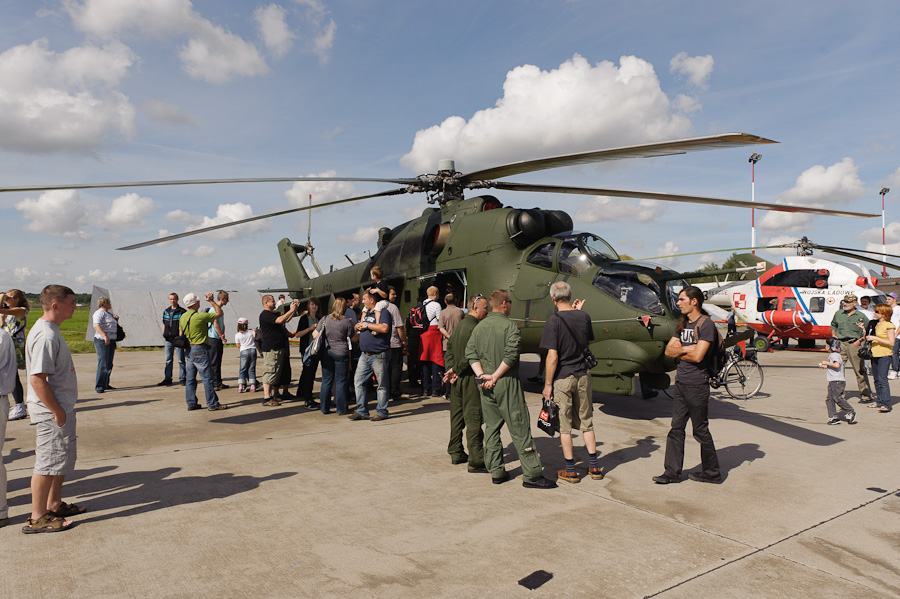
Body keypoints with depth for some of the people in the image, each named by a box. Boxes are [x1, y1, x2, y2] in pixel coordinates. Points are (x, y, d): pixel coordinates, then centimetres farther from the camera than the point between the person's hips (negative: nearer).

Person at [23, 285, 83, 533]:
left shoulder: (51, 330, 11)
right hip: (51, 412, -10)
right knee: (48, 462, 0)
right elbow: (37, 379, -26)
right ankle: (37, 518, 12)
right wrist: (57, 411, -22)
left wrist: (63, 409, 18)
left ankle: (54, 504, 34)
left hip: (61, 408, 10)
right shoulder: (45, 335, -22)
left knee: (65, 457, 20)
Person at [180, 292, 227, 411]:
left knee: (190, 378, 11)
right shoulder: (200, 316, -17)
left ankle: (191, 403, 16)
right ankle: (212, 404, 2)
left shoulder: (182, 317, 7)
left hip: (188, 350, 8)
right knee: (207, 378, -2)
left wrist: (185, 353, 22)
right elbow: (219, 313, -9)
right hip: (200, 350, -8)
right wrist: (212, 301, 0)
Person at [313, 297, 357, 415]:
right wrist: (352, 325, 14)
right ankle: (341, 409, 6)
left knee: (326, 381, 10)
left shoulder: (324, 320, -2)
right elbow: (353, 337, 2)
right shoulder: (346, 321, -8)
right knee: (341, 381, 4)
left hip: (327, 353, 2)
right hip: (341, 353, -2)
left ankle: (324, 408, 15)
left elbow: (315, 335, 1)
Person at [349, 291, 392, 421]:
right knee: (358, 382, 7)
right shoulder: (366, 313, 18)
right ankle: (361, 411, 14)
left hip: (378, 355, -8)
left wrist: (367, 325, -15)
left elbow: (384, 328, -25)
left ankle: (381, 412, 10)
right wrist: (358, 325, 4)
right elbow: (357, 327, 29)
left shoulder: (383, 312, -8)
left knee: (382, 385, 1)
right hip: (365, 355, 9)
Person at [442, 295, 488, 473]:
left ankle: (456, 453, 25)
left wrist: (452, 370, 2)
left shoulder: (458, 326, 13)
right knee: (473, 418, -5)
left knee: (457, 416, 15)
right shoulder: (475, 328, -16)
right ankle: (476, 461, -2)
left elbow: (449, 350, 12)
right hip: (470, 378, -9)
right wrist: (455, 370, -9)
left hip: (457, 379, 9)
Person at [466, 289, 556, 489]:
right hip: (507, 383, -6)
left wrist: (482, 375, -6)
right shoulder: (510, 326, -9)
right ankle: (532, 474, 3)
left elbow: (470, 354, 2)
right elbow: (511, 355, -19)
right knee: (520, 429, -1)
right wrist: (495, 376, -12)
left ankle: (496, 472, 17)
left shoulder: (479, 327, 10)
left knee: (491, 428, 13)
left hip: (486, 387, 6)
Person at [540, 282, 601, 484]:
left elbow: (553, 357, -19)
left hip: (562, 378, -5)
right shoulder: (584, 317, -1)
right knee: (586, 422, 16)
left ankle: (570, 471, 14)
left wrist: (548, 384, -10)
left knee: (564, 425, 6)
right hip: (582, 376, 5)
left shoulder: (554, 321, -16)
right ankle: (594, 467, 22)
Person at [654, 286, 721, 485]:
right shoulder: (683, 324, 14)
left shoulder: (706, 323, -12)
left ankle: (712, 472, 20)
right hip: (681, 382, 8)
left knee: (701, 431, 4)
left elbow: (697, 356, -20)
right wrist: (685, 349, -8)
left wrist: (679, 351, -4)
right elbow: (668, 350, 9)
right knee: (676, 428, 7)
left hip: (697, 384, -8)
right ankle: (672, 472, 13)